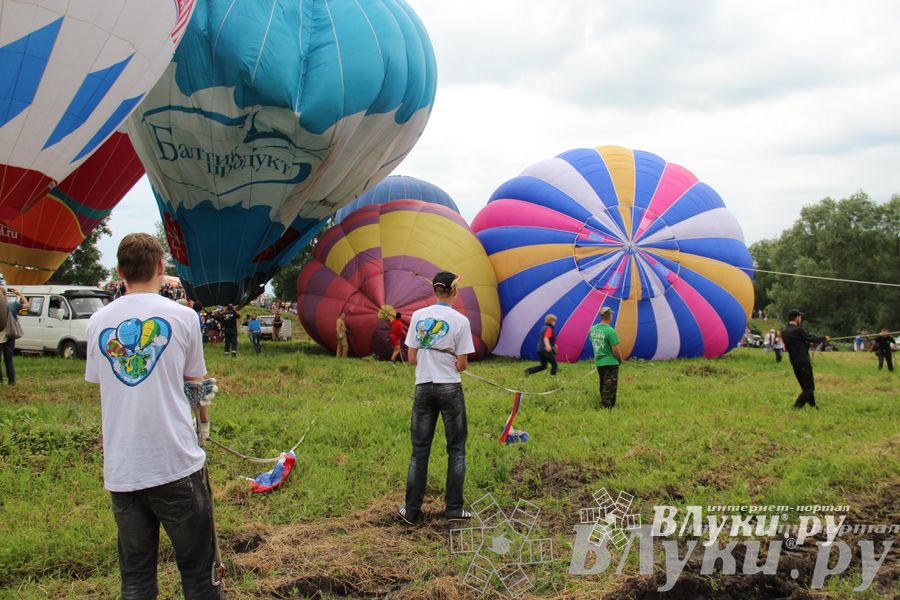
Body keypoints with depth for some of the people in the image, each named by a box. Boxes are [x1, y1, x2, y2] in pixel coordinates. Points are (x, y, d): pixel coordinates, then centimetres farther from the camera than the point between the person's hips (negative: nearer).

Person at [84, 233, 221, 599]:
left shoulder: (98, 322, 4)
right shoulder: (182, 316, -4)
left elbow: (102, 388, 14)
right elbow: (196, 384, 7)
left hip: (120, 469, 3)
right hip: (176, 463, -3)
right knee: (197, 570, 8)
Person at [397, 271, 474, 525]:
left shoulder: (418, 316, 1)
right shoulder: (460, 321, -8)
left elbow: (412, 358, 3)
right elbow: (462, 365, -7)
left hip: (423, 388, 3)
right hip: (450, 389, -3)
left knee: (419, 451, 9)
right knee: (456, 449, 10)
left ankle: (412, 510, 13)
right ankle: (454, 508, 13)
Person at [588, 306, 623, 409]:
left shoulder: (593, 329, 2)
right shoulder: (610, 331, -19)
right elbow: (616, 349, -18)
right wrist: (620, 359, -1)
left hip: (598, 362, 7)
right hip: (611, 362, -7)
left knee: (603, 386, 19)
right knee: (609, 388, -2)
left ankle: (603, 405, 28)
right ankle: (607, 408, -3)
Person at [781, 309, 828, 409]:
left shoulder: (784, 332, 6)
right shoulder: (798, 330, -17)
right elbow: (811, 338, -6)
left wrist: (808, 343, 16)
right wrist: (824, 338, 12)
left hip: (794, 363, 8)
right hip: (803, 362, -8)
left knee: (806, 387, 19)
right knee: (809, 388, -1)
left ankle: (813, 407, 28)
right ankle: (797, 407, -13)